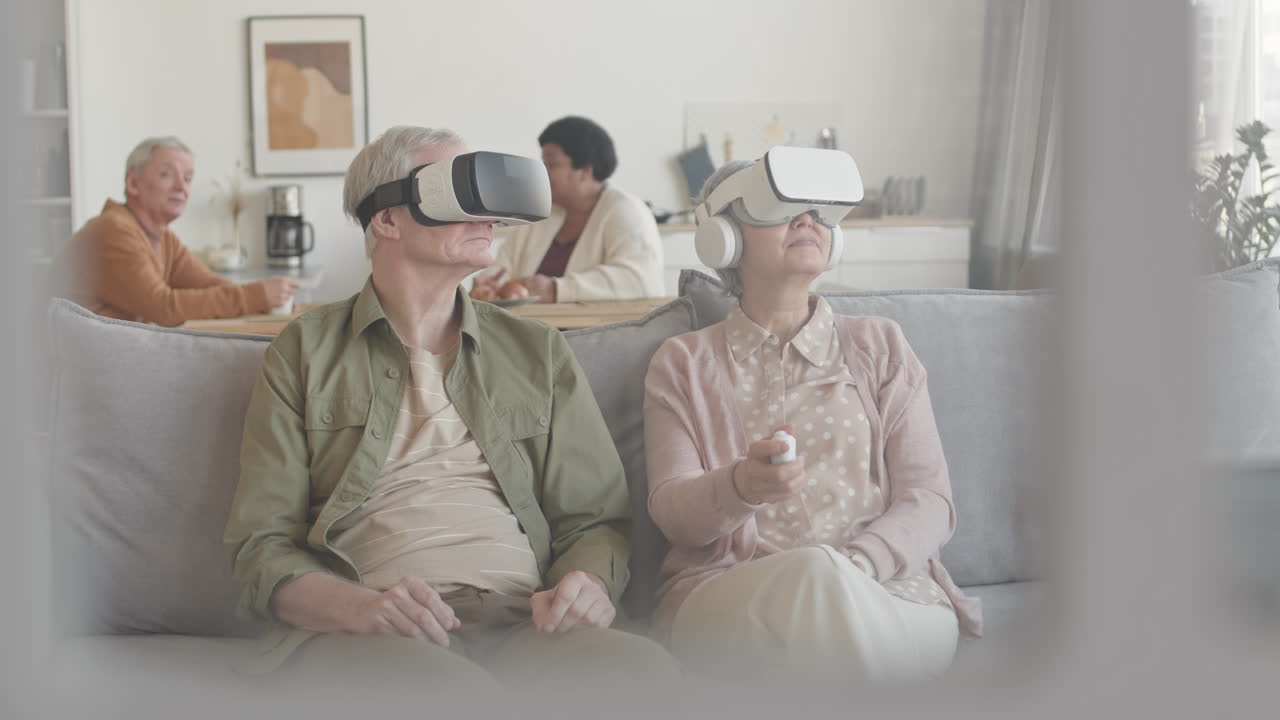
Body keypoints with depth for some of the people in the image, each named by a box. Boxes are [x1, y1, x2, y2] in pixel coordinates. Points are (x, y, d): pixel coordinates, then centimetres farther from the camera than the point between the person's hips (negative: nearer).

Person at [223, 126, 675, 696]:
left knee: (643, 665, -32)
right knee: (435, 679, -40)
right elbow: (261, 545, 6)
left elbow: (595, 516, 19)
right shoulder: (304, 352, 14)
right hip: (361, 631, -2)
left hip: (518, 624, 3)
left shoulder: (538, 351, 23)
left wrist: (588, 582, -7)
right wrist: (358, 606, -16)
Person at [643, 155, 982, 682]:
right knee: (814, 569, -36)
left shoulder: (879, 346, 17)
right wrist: (741, 486, -21)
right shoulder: (684, 362, 16)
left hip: (886, 589, 1)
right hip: (725, 594, -1)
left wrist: (851, 564, -15)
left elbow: (929, 500, 8)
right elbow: (670, 510, 4)